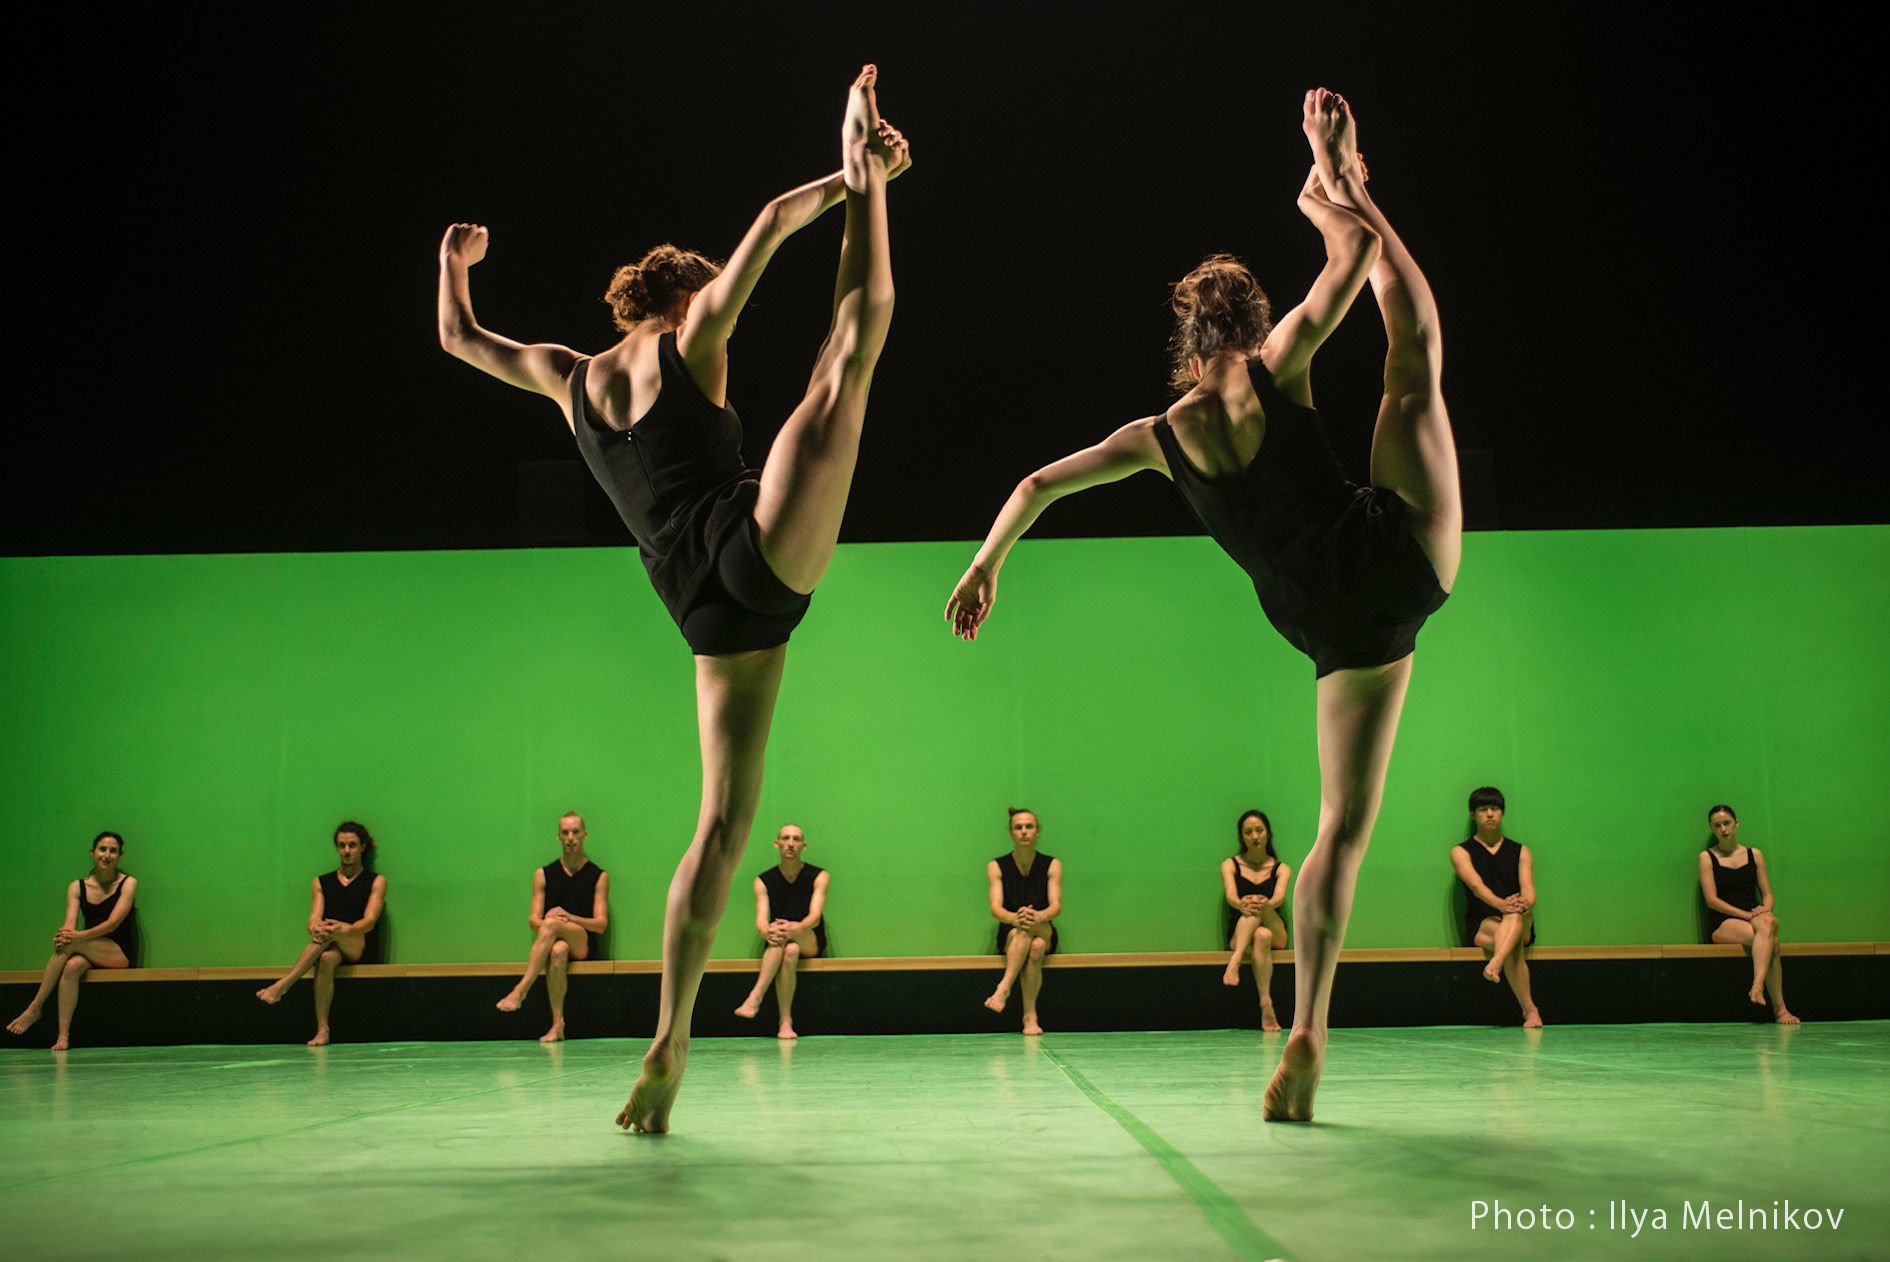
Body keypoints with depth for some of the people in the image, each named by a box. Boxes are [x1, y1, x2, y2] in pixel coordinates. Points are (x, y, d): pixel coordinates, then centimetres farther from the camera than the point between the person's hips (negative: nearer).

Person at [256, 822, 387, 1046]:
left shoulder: (376, 881, 9)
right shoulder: (321, 883, 19)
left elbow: (370, 921, -6)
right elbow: (314, 919, 4)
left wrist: (345, 929, -28)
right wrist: (314, 928, -23)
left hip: (363, 951, -2)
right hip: (334, 949, 2)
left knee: (331, 931, -33)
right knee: (326, 958, -36)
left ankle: (283, 984, -41)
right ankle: (322, 1030, -42)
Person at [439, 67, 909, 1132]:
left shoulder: (569, 378, 22)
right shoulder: (687, 347, 10)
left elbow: (457, 339, 38)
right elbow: (771, 227, 6)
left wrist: (453, 267, 55)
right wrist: (853, 179, 17)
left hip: (712, 612, 5)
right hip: (764, 548, -5)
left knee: (724, 819, 9)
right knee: (857, 329, 2)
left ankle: (669, 1044, 6)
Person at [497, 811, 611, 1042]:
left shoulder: (599, 877, 10)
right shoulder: (543, 875, 15)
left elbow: (601, 924, 2)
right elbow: (533, 920, 8)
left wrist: (568, 918, -15)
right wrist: (545, 923, -17)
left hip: (584, 944, -1)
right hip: (556, 940, 1)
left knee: (551, 925, -34)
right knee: (557, 950, -38)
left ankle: (520, 990, -37)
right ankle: (558, 1024, -39)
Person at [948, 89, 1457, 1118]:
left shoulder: (1160, 436, 9)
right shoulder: (1277, 368, 0)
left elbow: (1038, 485, 14)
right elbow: (1360, 257, 6)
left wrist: (985, 566, 26)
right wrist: (1350, 207, 26)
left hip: (1333, 627, 3)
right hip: (1398, 561, -2)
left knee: (1343, 824, 10)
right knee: (1416, 355, 15)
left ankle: (1307, 1035, 5)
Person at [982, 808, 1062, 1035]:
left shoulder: (1051, 865, 3)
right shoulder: (996, 867, 1)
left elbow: (1056, 906, -10)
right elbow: (995, 909, -11)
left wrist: (1038, 916, -34)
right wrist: (1014, 918, -35)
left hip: (1045, 933, 0)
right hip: (1010, 936, 0)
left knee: (1037, 945, -37)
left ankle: (1004, 987, -43)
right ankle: (1030, 1015, -42)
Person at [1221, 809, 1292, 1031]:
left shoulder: (1281, 869, 12)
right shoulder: (1230, 865, 11)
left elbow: (1279, 897, -11)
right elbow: (1230, 895, -9)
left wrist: (1267, 904, -37)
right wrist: (1241, 904, -36)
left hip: (1277, 934, 1)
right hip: (1239, 935, -1)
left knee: (1259, 907, -34)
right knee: (1261, 936, -38)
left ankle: (1235, 960, -54)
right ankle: (1266, 1004, -53)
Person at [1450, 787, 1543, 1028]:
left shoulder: (1520, 852, 19)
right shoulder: (1461, 852, 9)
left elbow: (1528, 888, 2)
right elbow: (1476, 885, -11)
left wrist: (1525, 903, -26)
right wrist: (1501, 904, -33)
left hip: (1523, 926, 1)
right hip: (1479, 926, -1)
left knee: (1516, 916, -38)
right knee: (1513, 943, -37)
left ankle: (1495, 963, -65)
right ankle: (1530, 1010, -45)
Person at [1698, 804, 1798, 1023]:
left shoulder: (1754, 854, 18)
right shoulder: (1707, 857, 6)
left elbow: (1767, 894, 16)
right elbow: (1712, 900, -3)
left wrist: (1765, 909, -9)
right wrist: (1746, 915, -14)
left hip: (1753, 917, 3)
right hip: (1722, 924, -3)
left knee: (1767, 923, -36)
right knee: (1771, 942, -32)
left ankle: (1758, 985, -43)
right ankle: (1780, 1008, -36)